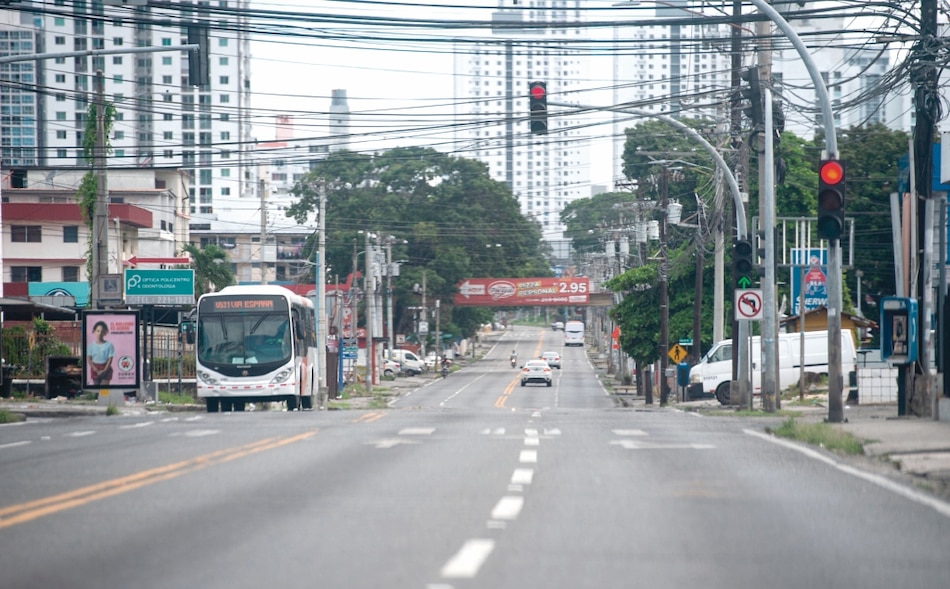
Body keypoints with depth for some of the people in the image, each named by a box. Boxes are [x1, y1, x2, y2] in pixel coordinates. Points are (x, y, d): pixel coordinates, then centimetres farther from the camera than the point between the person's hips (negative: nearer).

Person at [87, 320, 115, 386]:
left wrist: (104, 370, -17)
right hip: (95, 369, 2)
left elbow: (110, 359, -8)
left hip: (106, 369, -2)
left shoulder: (109, 345, -7)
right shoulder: (91, 345, -3)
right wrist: (96, 370, -14)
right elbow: (88, 359, -4)